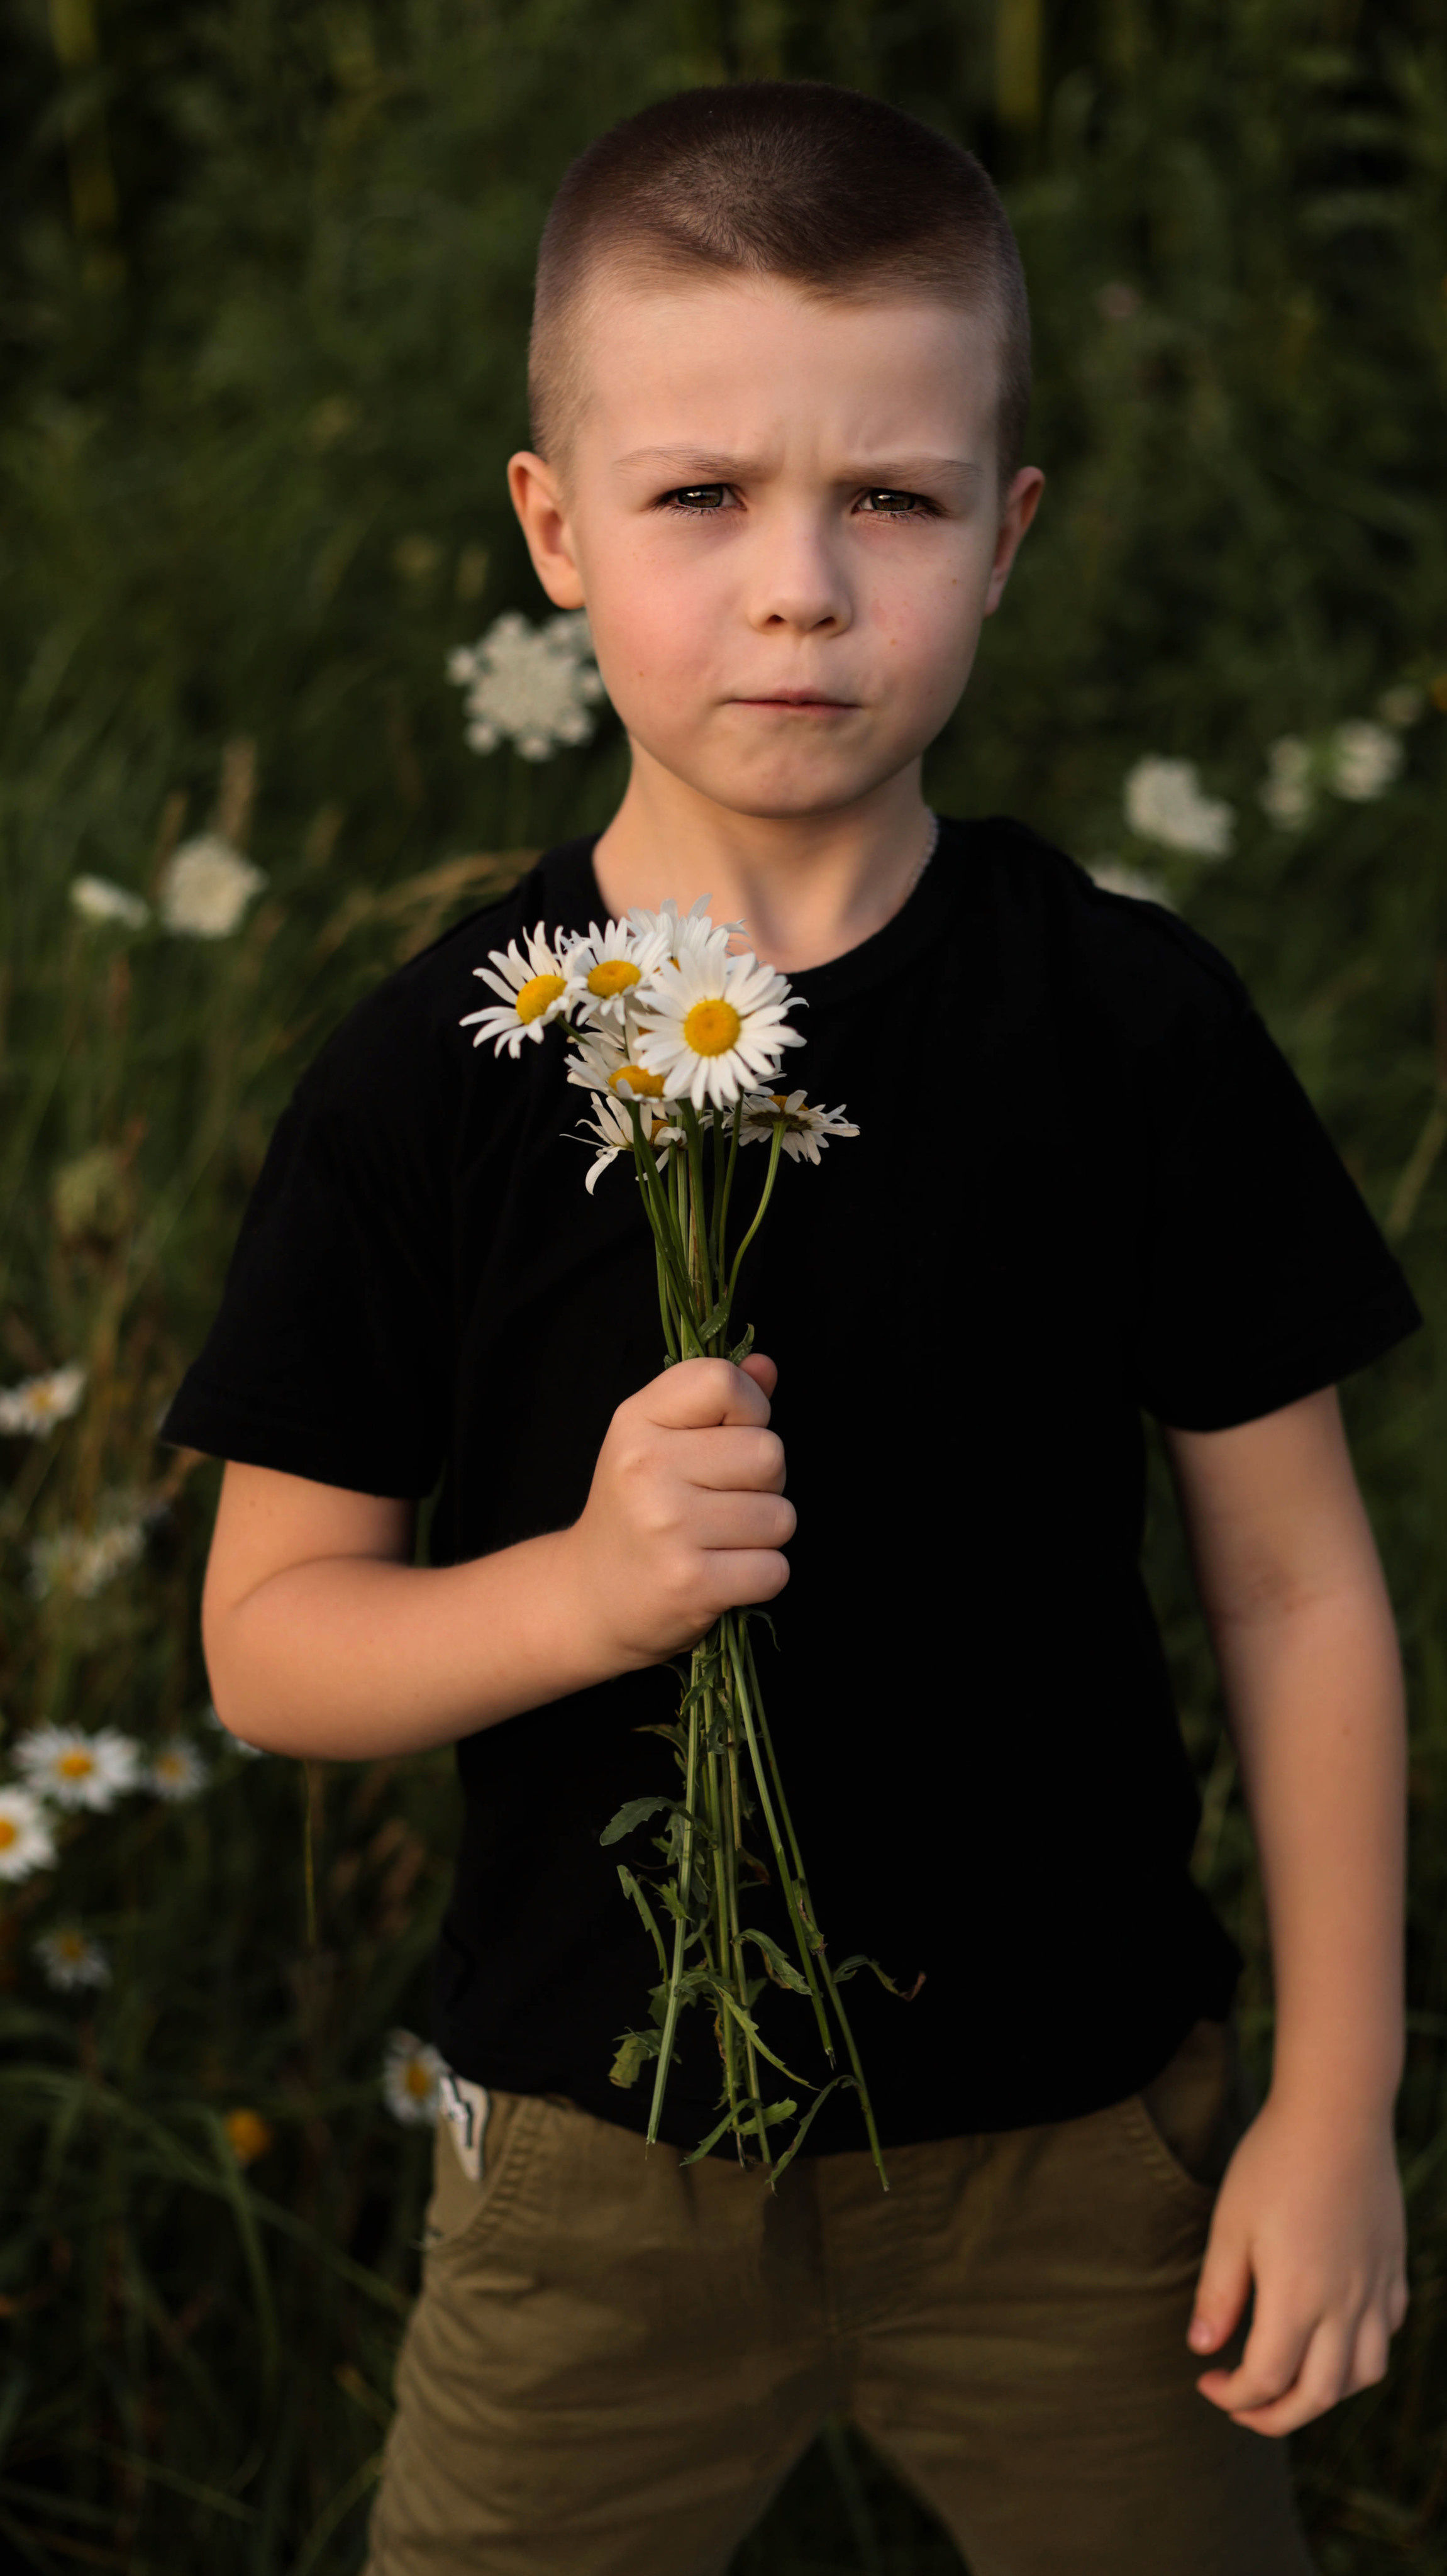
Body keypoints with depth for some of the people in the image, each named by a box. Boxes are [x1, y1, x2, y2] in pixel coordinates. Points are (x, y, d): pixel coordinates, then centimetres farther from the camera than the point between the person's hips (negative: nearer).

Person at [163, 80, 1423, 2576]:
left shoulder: (1135, 1023, -9)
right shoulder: (435, 1076, -10)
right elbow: (269, 1637, -5)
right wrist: (584, 1589, -24)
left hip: (1086, 2137, 1)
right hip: (601, 2158, 0)